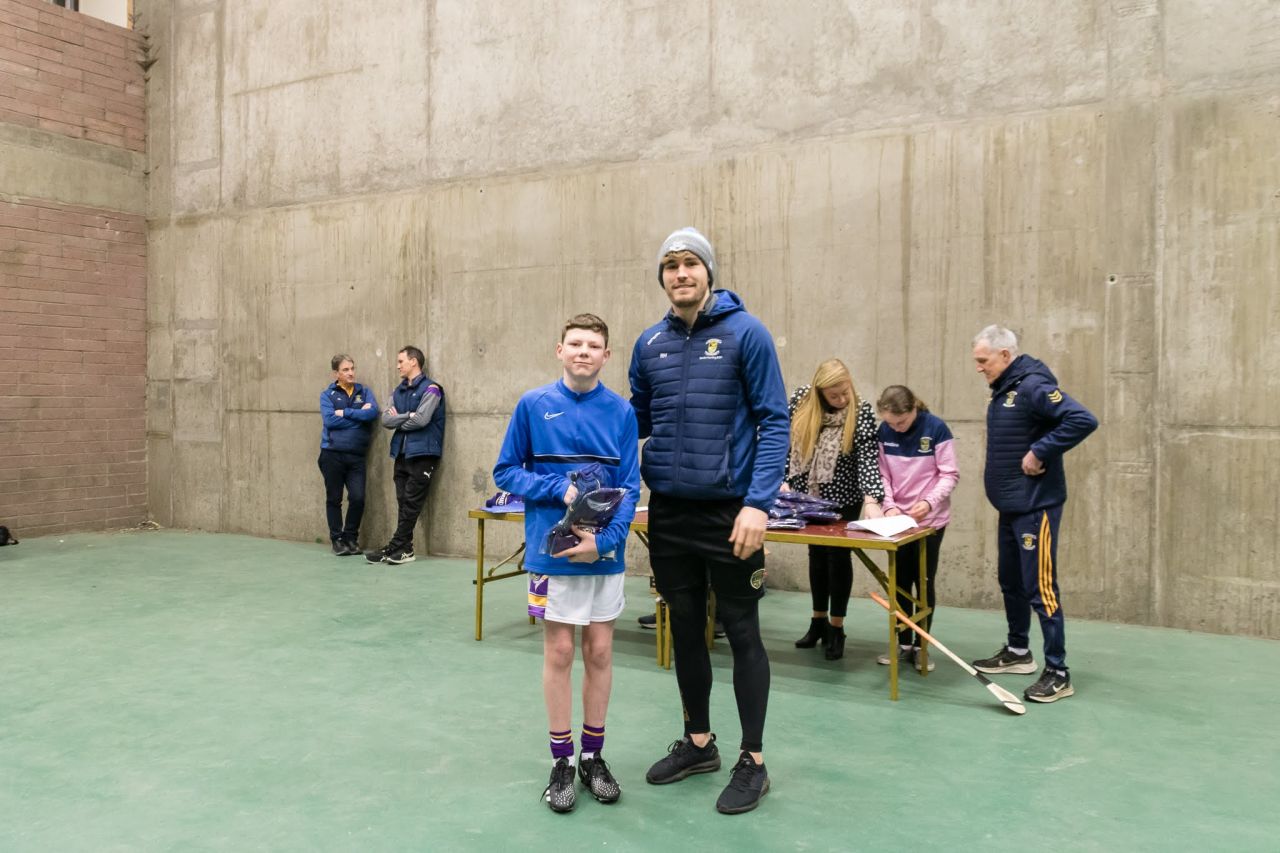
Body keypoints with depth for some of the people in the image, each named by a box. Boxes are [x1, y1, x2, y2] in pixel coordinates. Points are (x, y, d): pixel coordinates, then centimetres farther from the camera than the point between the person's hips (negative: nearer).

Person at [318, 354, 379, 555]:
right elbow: (329, 420, -12)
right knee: (334, 499, 7)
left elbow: (373, 412, -10)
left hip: (356, 455, 1)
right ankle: (337, 539, 21)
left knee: (358, 498, -4)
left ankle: (351, 537, 15)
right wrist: (359, 414, -8)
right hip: (332, 454, -1)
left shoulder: (364, 392, 9)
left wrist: (345, 413, -11)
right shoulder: (327, 395, 3)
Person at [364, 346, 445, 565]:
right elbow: (386, 419, 5)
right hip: (402, 453, 7)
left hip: (422, 454, -7)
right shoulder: (398, 391, 16)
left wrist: (398, 420, -1)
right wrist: (407, 416, -11)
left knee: (411, 503, -4)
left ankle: (396, 548, -2)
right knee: (403, 502, 5)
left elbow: (421, 420, -17)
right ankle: (403, 549, 9)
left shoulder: (430, 389, -7)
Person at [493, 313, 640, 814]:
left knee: (600, 651, 10)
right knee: (559, 651, 7)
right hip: (552, 550, -1)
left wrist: (605, 540, -17)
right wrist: (560, 488, -15)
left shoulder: (621, 412, -2)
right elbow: (506, 473, 1)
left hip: (605, 551, 1)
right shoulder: (533, 405, -4)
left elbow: (629, 488, -3)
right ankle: (562, 760, 22)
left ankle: (593, 755, 27)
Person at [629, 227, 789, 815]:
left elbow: (774, 422, -10)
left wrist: (759, 502, -19)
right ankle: (697, 742, 33)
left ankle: (752, 761, 20)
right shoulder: (650, 343, 7)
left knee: (741, 631, 5)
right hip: (668, 511, 5)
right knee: (685, 628, 15)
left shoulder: (745, 333, -7)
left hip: (729, 510, -5)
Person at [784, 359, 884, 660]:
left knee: (838, 556, 3)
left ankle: (836, 628, 15)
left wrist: (872, 500, -36)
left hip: (843, 498, -3)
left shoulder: (861, 412, -17)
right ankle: (819, 621, 28)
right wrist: (782, 480, -7)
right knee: (817, 554, 14)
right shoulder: (801, 399, -10)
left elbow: (867, 459, -23)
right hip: (808, 494, 3)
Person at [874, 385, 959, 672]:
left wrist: (929, 502, -25)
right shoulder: (884, 432, -3)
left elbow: (949, 474, -12)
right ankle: (903, 644, 20)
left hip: (930, 519, -4)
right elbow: (883, 474, 1)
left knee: (924, 583, 4)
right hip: (897, 519, 4)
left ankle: (920, 646, 15)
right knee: (900, 583, 9)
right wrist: (889, 505, -14)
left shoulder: (936, 428, -14)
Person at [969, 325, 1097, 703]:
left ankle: (1058, 673, 5)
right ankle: (1018, 652, 34)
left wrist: (1040, 453, -24)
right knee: (1011, 582, 19)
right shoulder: (1003, 389, 11)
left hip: (1035, 506, -10)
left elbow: (1084, 420, -28)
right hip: (1010, 505, 10)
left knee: (1040, 588, -5)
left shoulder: (1032, 386, -18)